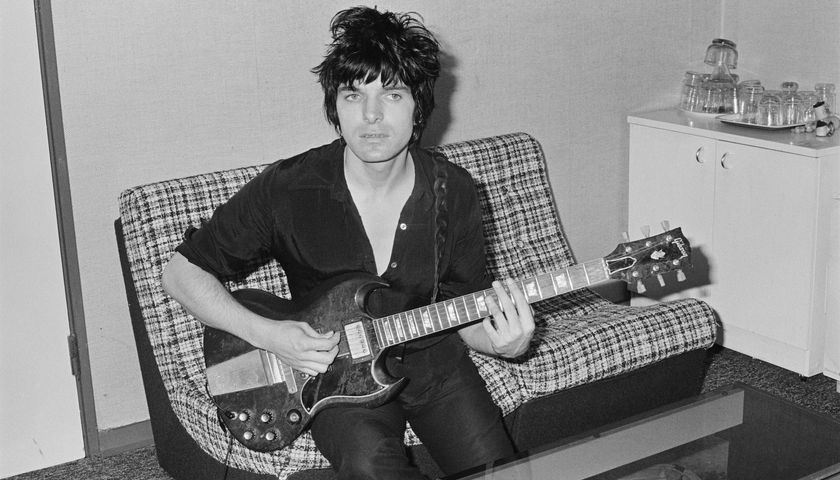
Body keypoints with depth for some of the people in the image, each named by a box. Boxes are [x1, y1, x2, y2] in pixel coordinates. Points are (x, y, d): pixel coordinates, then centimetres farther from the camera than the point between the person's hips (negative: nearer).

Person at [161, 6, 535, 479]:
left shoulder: (453, 192, -6)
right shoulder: (287, 190, -14)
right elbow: (182, 271, -5)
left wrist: (502, 341, -20)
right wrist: (266, 334, -19)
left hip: (433, 357, 3)